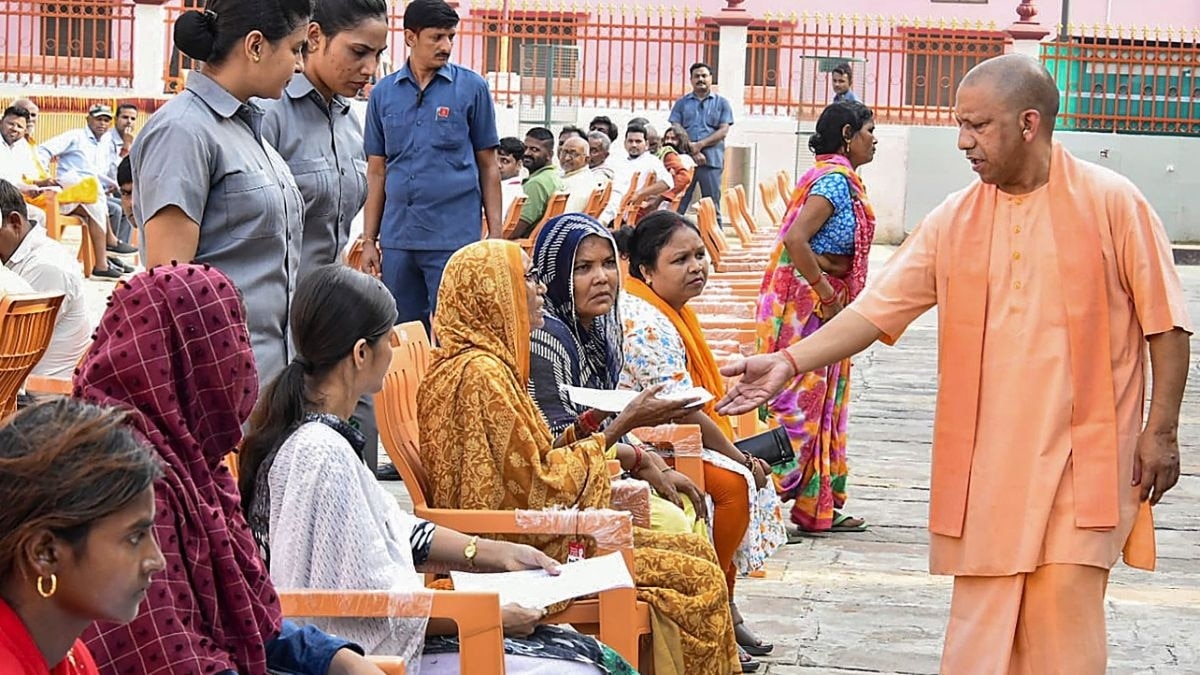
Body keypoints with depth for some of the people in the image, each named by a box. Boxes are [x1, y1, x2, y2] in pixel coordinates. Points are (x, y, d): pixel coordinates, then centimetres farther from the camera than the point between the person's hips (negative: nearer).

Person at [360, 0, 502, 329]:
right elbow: (377, 172, 12)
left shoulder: (471, 88, 1)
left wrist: (496, 234, -1)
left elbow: (487, 166, 4)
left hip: (454, 237, -3)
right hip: (397, 238, 3)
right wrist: (369, 240, 9)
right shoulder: (383, 93, 8)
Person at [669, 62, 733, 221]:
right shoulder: (682, 103, 14)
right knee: (678, 205, -3)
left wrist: (700, 145, -12)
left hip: (712, 160, -1)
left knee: (712, 207, 0)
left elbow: (723, 131, 1)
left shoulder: (722, 103, 12)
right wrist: (693, 152, -11)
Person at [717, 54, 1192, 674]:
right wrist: (789, 362, -7)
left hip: (1081, 451, -3)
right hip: (985, 454, 3)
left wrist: (1161, 430, -4)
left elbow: (1165, 324, -1)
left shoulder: (1112, 203, -4)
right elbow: (878, 308, 3)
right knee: (981, 613, 3)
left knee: (1066, 605, -8)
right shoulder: (954, 219, 6)